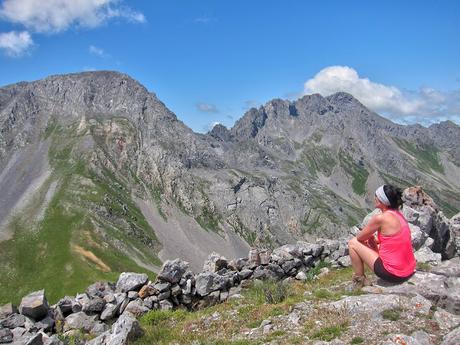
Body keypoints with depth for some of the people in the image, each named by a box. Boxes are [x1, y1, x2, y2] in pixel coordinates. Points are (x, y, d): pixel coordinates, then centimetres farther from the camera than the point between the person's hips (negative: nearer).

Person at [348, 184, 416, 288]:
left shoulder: (380, 218, -18)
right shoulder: (398, 214, 6)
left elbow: (360, 237, -5)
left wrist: (368, 237, 16)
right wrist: (373, 240, 16)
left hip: (392, 274, -8)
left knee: (353, 243, 4)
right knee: (372, 242, 29)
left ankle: (359, 282, 14)